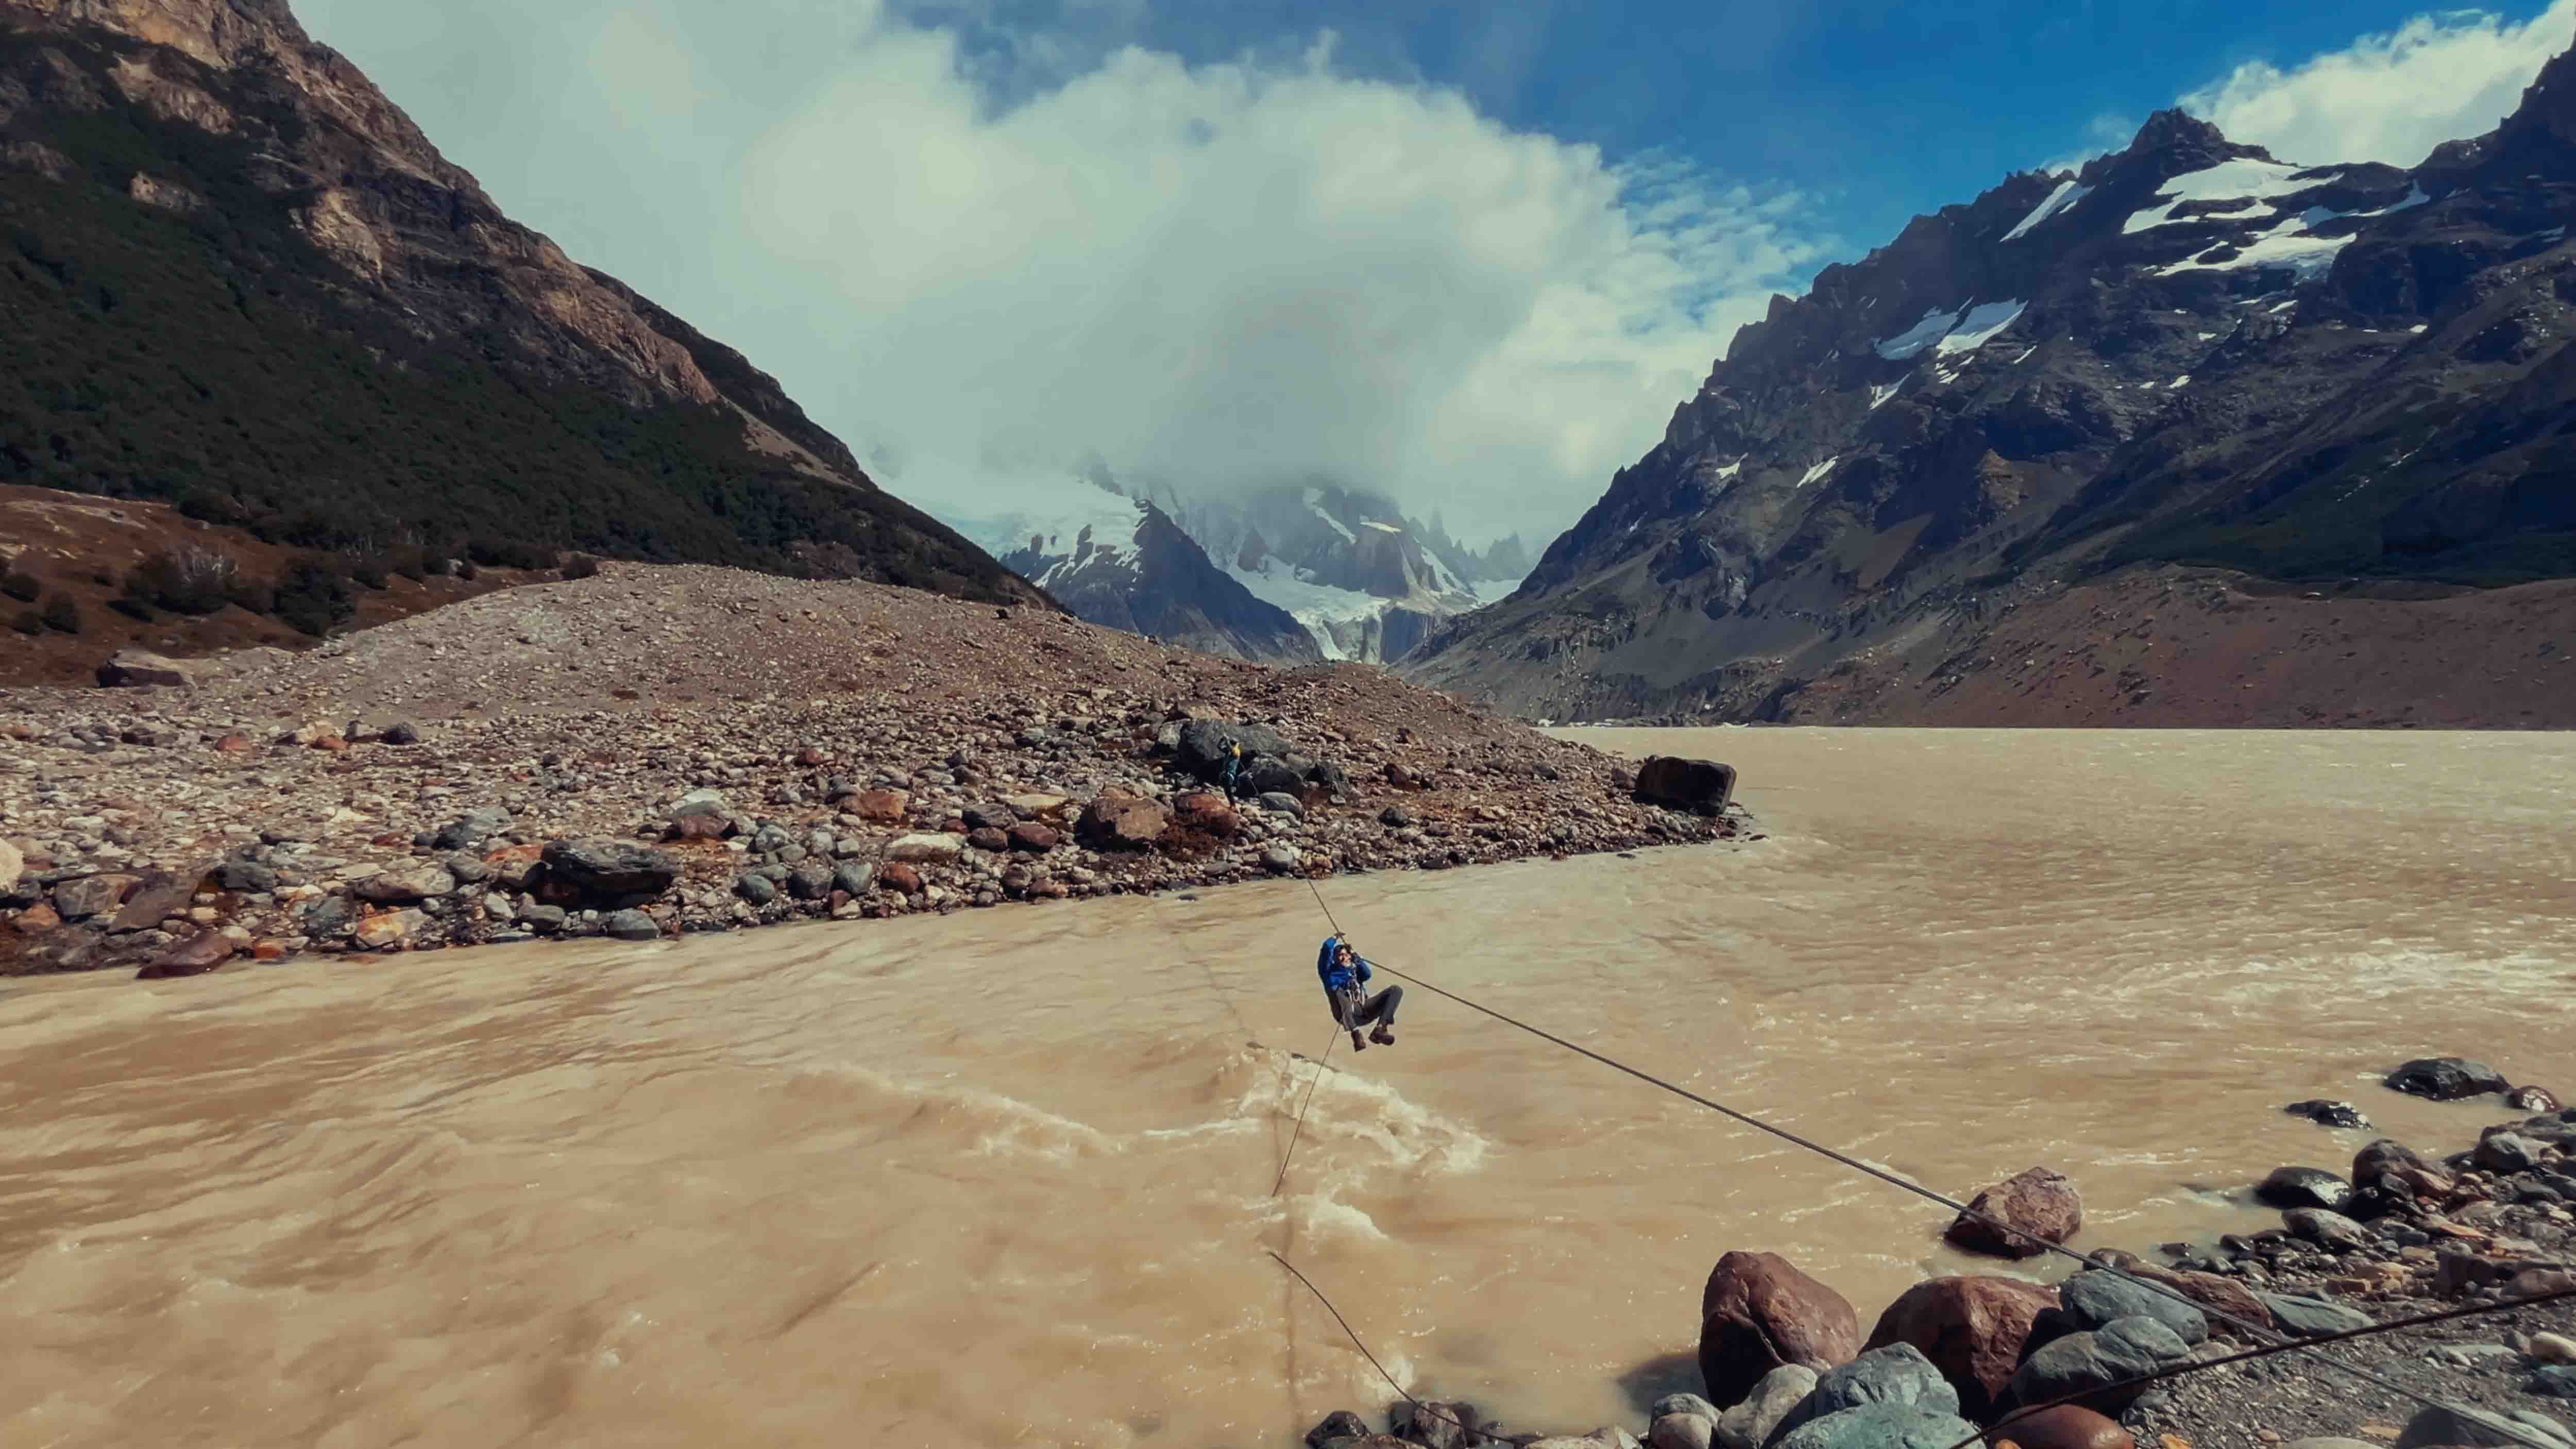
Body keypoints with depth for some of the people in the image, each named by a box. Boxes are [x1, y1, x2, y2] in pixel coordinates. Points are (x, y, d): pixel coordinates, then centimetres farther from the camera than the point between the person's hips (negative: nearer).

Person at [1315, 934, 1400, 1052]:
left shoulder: (1354, 970, 30)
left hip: (1364, 1010, 4)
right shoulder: (1330, 971, 18)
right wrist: (1335, 938, 21)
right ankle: (1355, 1033, -50)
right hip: (1349, 1013, -4)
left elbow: (1367, 974, 7)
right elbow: (1327, 948, 4)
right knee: (1337, 991, -37)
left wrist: (1356, 957, 4)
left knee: (1396, 990, -7)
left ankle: (1380, 1029, -26)